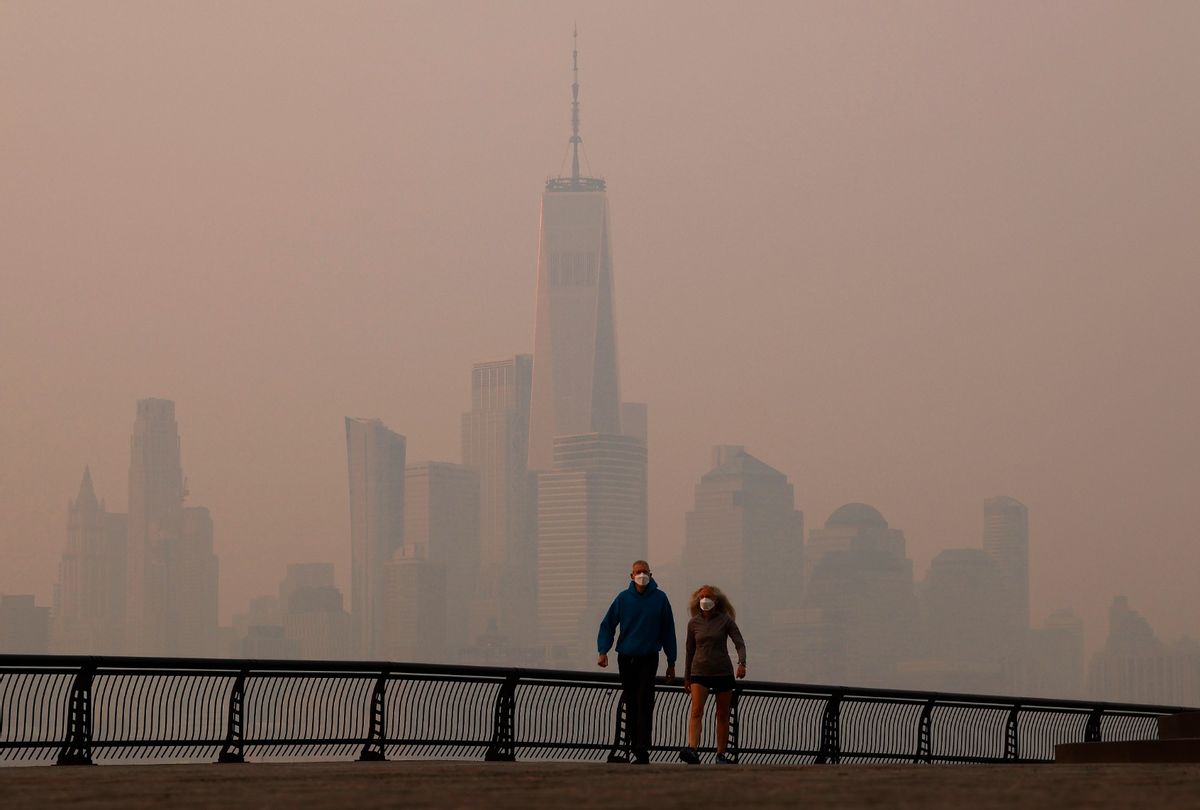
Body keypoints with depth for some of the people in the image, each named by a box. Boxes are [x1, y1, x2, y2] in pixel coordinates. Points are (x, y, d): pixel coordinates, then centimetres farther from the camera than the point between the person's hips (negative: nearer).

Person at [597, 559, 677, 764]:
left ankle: (643, 748, -21)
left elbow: (668, 631, 6)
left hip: (648, 657, -3)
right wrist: (603, 651, -9)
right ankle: (636, 748, 14)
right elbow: (607, 625, 6)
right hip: (626, 658, 3)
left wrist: (671, 662, 7)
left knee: (644, 701, -16)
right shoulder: (623, 598, 2)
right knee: (631, 703, 7)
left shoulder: (660, 598, 0)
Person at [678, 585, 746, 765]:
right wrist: (686, 677, 17)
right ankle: (692, 750, -32)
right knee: (696, 711, -18)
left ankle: (721, 755, 13)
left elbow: (739, 643, -5)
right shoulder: (693, 623, 7)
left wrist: (741, 663, -24)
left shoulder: (725, 620, -1)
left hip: (723, 672, -1)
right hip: (700, 672, 1)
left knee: (723, 715, 5)